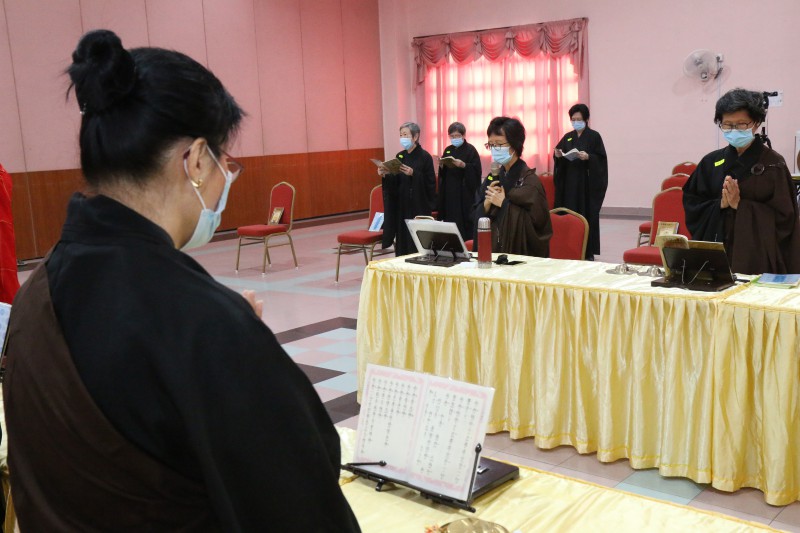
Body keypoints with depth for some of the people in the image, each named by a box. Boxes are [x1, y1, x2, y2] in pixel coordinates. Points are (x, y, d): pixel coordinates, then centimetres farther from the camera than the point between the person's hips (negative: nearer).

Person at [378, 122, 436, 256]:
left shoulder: (425, 157, -7)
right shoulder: (400, 156, 9)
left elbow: (430, 183, -13)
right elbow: (395, 183, 9)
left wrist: (413, 174, -24)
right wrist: (385, 175, -9)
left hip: (419, 206, -5)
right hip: (401, 206, 5)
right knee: (403, 239, 6)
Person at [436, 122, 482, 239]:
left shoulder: (470, 150, -4)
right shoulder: (448, 150, 14)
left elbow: (476, 172, -10)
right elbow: (442, 174, 15)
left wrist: (464, 165, -23)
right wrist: (441, 166, -5)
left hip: (464, 193, -5)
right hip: (448, 192, 5)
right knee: (450, 220, 4)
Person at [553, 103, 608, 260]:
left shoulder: (594, 136, -2)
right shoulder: (567, 137, 12)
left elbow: (601, 159, -6)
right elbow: (560, 160, 14)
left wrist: (588, 157, -23)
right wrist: (558, 156, -7)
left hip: (587, 182, -4)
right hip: (569, 182, 4)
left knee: (587, 216, -3)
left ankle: (588, 251, 2)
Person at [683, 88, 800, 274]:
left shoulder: (773, 163, -1)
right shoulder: (711, 162, 9)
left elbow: (783, 216, -6)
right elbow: (691, 203, 6)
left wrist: (740, 205, -14)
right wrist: (719, 204, -10)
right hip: (717, 248, 3)